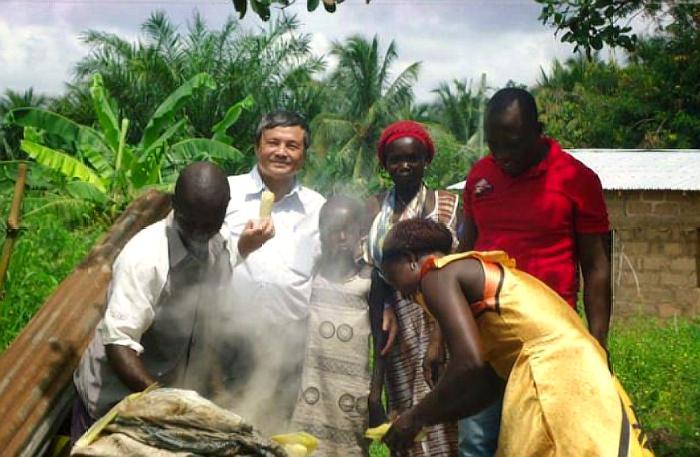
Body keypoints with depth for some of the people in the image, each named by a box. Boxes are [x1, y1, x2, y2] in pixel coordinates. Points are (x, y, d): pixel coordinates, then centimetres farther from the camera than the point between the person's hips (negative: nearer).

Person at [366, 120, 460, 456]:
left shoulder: (446, 204, -2)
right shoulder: (375, 210, 7)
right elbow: (375, 280, 6)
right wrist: (379, 342, 1)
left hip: (437, 323, -3)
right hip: (397, 330, 3)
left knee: (440, 422, -5)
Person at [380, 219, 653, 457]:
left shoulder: (437, 274, 0)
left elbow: (470, 363, -14)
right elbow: (487, 383, 23)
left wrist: (416, 418, -1)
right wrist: (427, 419, 24)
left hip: (556, 379, -10)